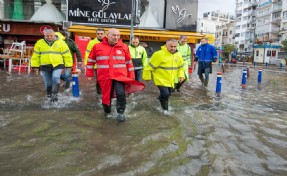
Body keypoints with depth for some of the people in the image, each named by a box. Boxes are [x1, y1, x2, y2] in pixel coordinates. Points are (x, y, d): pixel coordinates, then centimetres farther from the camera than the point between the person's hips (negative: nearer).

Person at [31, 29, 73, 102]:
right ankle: (49, 95, 29)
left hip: (57, 65, -2)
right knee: (48, 83, 8)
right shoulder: (39, 43, 6)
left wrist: (68, 65, 0)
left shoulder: (61, 43, 0)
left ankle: (54, 95, -17)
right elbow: (36, 56, 11)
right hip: (45, 66, 2)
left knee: (55, 78, -24)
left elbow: (67, 55, 2)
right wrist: (35, 66, 8)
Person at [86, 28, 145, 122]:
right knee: (106, 96, 12)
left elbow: (129, 63, 10)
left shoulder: (124, 47, 2)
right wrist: (89, 75, 10)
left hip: (120, 76, -1)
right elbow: (91, 61, 11)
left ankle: (120, 113, 1)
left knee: (121, 94, -20)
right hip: (104, 77, 1)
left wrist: (131, 77, 10)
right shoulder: (97, 46, 1)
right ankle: (107, 112, 39)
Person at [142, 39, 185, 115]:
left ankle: (161, 98, 53)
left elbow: (181, 66, 16)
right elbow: (150, 66, -16)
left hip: (170, 80, 7)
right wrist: (147, 77, -9)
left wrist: (181, 75, 5)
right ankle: (165, 109, 9)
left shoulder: (178, 55, -1)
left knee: (168, 94, 20)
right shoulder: (159, 54, -23)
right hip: (161, 79, -7)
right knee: (165, 94, -16)